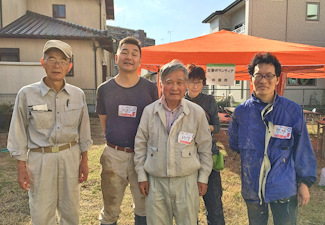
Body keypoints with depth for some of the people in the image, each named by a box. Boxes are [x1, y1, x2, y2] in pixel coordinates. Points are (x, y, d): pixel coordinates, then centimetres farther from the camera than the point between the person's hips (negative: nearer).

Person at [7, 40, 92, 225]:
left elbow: (83, 130, 6)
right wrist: (21, 167, -2)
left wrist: (84, 160, 7)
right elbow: (19, 133, -2)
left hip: (71, 157, 2)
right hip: (40, 159, -2)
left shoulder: (78, 94, 0)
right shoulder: (27, 94, -7)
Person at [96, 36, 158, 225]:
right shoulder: (105, 89, 2)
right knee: (110, 210, 15)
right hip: (114, 155, 1)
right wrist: (115, 145, 6)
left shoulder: (150, 88, -2)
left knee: (145, 207, 16)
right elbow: (104, 122, 10)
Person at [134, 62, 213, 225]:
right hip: (156, 182, 1)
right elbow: (140, 146, 5)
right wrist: (142, 176, 5)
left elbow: (205, 148, 4)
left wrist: (203, 177, 5)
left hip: (187, 181, -1)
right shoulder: (149, 111, -1)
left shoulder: (197, 112, -3)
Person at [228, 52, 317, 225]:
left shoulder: (293, 110, -6)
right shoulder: (241, 112, -3)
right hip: (252, 189, 2)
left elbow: (302, 149, 1)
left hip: (284, 189, -2)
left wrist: (304, 182, 1)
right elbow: (234, 143, 14)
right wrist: (252, 157, 8)